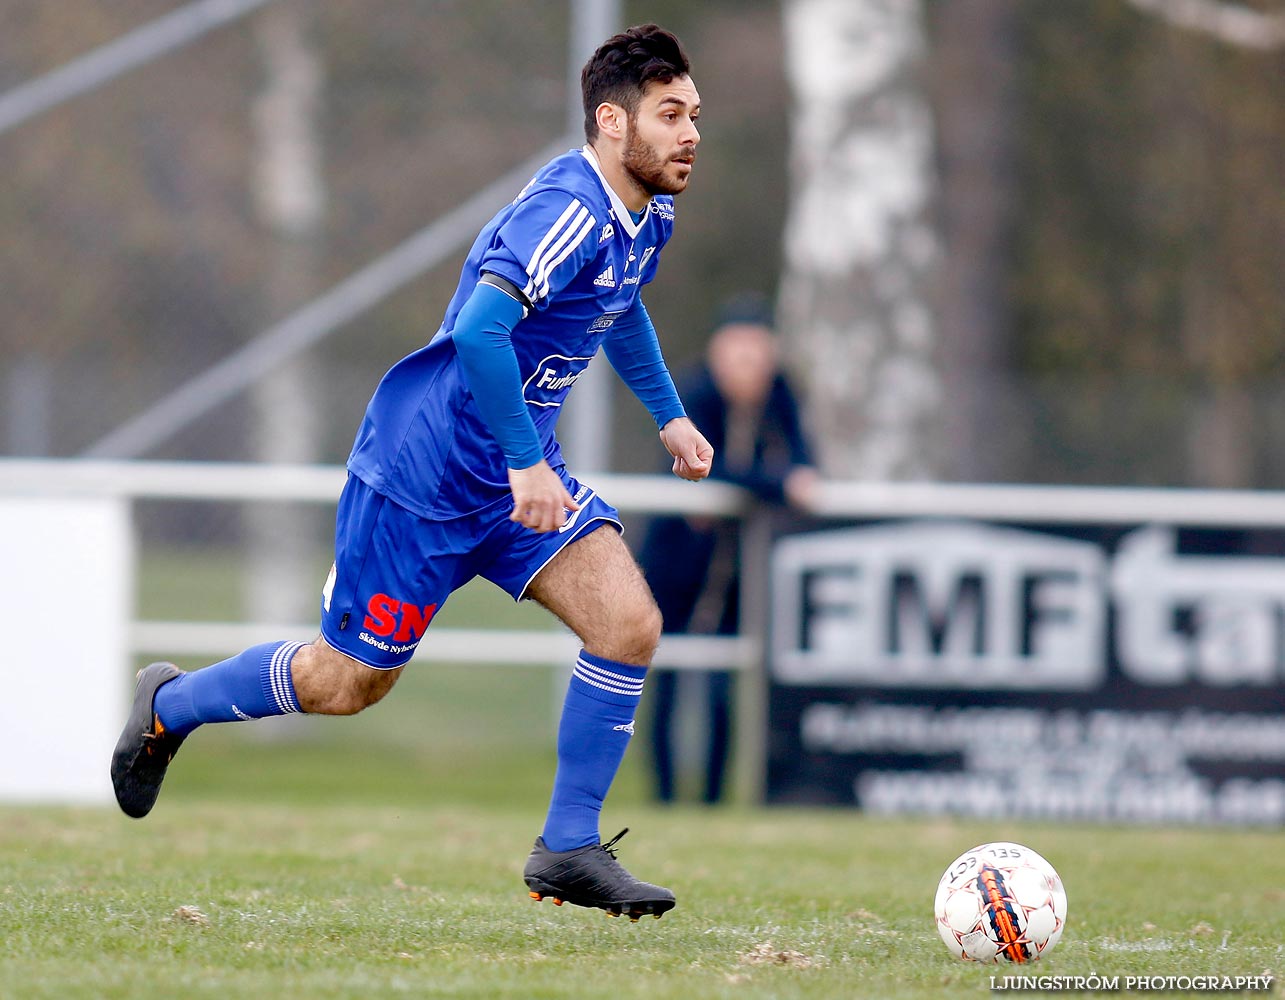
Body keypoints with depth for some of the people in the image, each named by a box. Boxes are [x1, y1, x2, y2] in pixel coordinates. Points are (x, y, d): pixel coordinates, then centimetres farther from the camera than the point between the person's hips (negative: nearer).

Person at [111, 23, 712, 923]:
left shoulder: (645, 219, 4)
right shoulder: (567, 211, -26)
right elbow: (478, 333, -38)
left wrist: (670, 415, 26)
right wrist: (526, 466, -33)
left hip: (522, 469, 8)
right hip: (423, 470, -8)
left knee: (630, 624, -11)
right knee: (350, 681, 5)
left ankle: (568, 850, -1)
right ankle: (170, 705, 32)